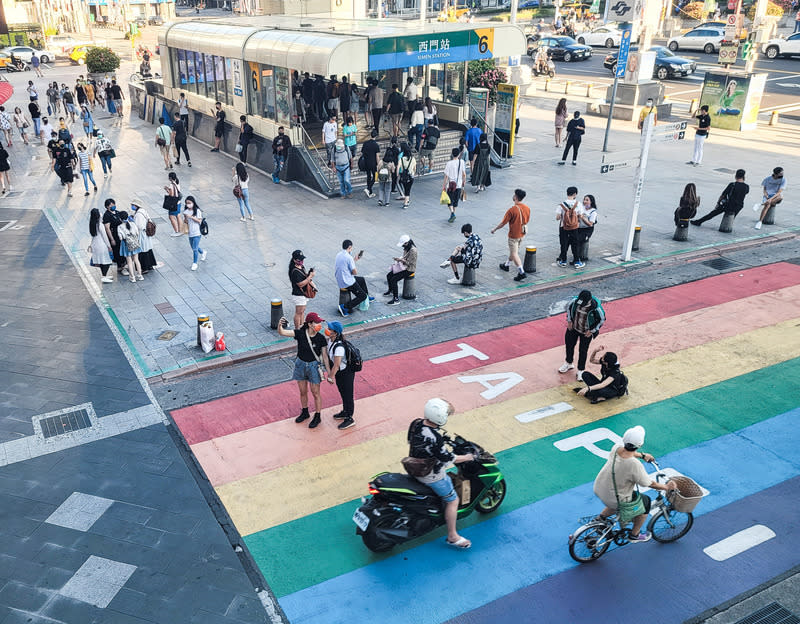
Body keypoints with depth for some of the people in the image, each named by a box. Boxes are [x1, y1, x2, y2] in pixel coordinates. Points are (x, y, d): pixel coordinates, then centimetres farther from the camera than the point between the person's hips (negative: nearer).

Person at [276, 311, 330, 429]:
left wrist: (329, 373, -8)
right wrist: (280, 325, -46)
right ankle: (305, 413, 40)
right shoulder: (300, 333, -15)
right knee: (303, 392, 18)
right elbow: (282, 332, -23)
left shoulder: (320, 338, -16)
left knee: (315, 393, 8)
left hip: (314, 366, -2)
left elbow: (325, 356, -9)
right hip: (300, 364, 2)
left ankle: (317, 416, 26)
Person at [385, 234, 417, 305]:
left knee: (393, 280, -21)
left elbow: (410, 263, -24)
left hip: (409, 269, -9)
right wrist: (399, 259, 1)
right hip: (404, 266, 9)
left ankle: (396, 299, -17)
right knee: (388, 275, 7)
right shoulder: (406, 248, 4)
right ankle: (390, 291, 31)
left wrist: (401, 260, -23)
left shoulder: (413, 250, -25)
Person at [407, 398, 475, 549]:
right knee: (453, 500, 8)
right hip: (431, 475, -9)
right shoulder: (435, 438, -35)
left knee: (447, 479, 34)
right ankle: (452, 536, 18)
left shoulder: (416, 423, -11)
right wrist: (466, 458, -10)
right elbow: (447, 458, -25)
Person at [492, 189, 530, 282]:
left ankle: (521, 272, -8)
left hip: (513, 235, -7)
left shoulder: (512, 210, -24)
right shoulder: (527, 208, -4)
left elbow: (503, 223, -17)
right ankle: (506, 265, 42)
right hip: (522, 233, 7)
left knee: (514, 254, -1)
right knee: (514, 251, 24)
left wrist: (494, 229, -2)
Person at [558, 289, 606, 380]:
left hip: (586, 332, -4)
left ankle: (580, 371, 27)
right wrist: (569, 321, 1)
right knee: (569, 345, 20)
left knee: (583, 351, 7)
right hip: (573, 328, 4)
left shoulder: (596, 308, -32)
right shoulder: (575, 301, -24)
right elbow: (569, 307, 1)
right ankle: (568, 363, 46)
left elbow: (602, 319, -13)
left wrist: (592, 330, -10)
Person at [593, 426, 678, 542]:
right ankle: (635, 535, 32)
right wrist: (666, 487, 0)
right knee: (645, 501, 17)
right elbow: (650, 484, -16)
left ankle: (601, 518, 41)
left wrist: (642, 455, 26)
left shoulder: (617, 447, -13)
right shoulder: (635, 465, -32)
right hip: (613, 499, -6)